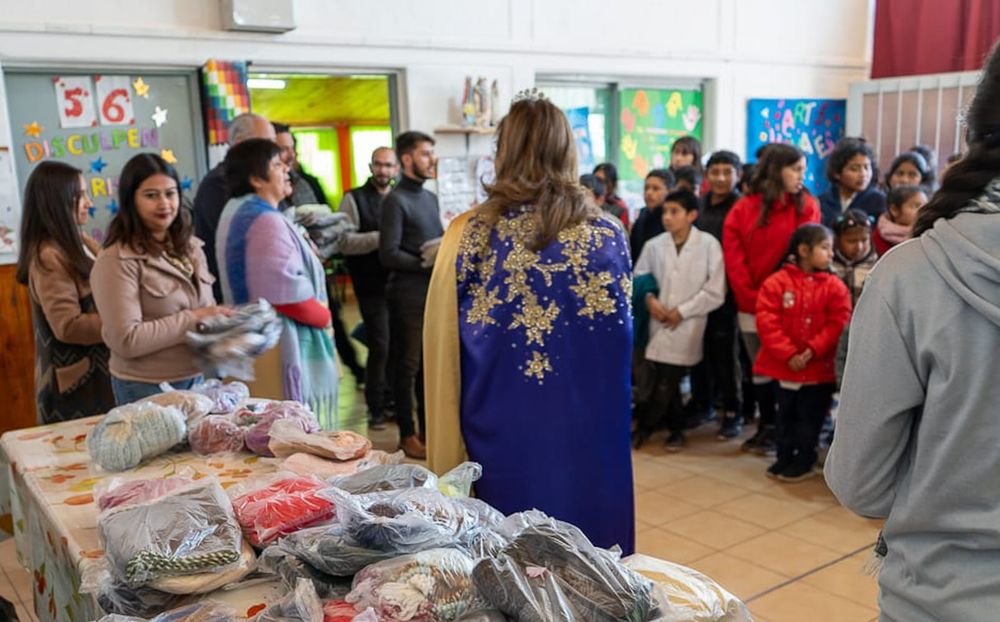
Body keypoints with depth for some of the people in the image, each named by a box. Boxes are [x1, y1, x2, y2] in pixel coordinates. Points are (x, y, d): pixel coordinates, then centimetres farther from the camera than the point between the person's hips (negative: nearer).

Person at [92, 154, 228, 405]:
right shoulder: (116, 261, -15)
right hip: (147, 390, -6)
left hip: (198, 379, 6)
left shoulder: (190, 248, 6)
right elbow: (126, 341, -20)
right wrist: (193, 319, -19)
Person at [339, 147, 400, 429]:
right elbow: (344, 242, -12)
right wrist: (381, 238, -19)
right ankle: (376, 408, 11)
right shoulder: (354, 199, -1)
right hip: (372, 286, -4)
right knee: (380, 347, -3)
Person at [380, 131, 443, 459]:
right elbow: (389, 254, -15)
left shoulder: (430, 197, 16)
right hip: (407, 294, -7)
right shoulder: (395, 200, -9)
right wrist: (428, 263, -14)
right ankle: (407, 435, 15)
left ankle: (428, 428, 26)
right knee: (408, 366, 3)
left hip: (432, 292, 7)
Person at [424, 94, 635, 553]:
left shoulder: (469, 234, -7)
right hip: (588, 433, 1)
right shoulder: (607, 236, -4)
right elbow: (622, 336, 7)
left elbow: (442, 347, -1)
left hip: (503, 434, -1)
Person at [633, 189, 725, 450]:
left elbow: (715, 292, -7)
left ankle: (644, 426, 17)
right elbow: (638, 278, 12)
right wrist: (649, 299, -7)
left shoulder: (708, 244, -7)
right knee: (668, 382, 9)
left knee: (665, 383, -3)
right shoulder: (654, 245, 0)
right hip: (660, 324, 3)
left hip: (687, 327, -3)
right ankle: (676, 429, 28)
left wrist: (682, 311, -9)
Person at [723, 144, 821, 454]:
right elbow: (734, 261, -3)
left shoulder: (807, 207, 1)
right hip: (752, 307, 1)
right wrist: (753, 300, -9)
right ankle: (767, 427, 25)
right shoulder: (743, 209, 1)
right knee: (760, 369, 11)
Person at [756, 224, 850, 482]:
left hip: (820, 367, 0)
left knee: (810, 417, 9)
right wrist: (788, 354, -16)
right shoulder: (777, 282, -7)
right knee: (786, 415, 15)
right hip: (785, 365, 1)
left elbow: (838, 324, -10)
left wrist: (812, 350, -19)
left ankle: (804, 461, 23)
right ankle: (784, 457, 30)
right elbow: (766, 321, -11)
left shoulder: (834, 286, -4)